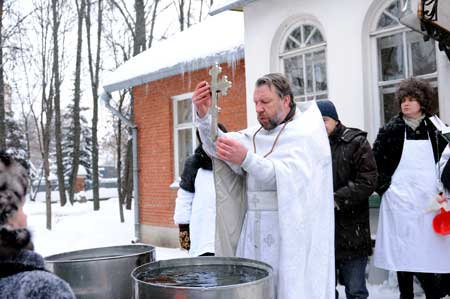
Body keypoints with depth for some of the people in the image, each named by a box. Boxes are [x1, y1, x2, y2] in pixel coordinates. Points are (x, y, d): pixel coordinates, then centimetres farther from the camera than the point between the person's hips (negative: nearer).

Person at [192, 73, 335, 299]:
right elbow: (218, 147, 0)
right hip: (254, 235, 5)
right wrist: (204, 116, -18)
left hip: (290, 235, -5)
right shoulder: (255, 135, 16)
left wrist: (247, 158, -32)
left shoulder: (307, 133, -1)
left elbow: (289, 177, -19)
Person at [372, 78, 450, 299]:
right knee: (403, 252, 2)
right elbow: (375, 161, 0)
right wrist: (384, 186, -8)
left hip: (428, 200, 2)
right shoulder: (391, 130, 1)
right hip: (400, 200, -2)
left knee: (427, 251, 2)